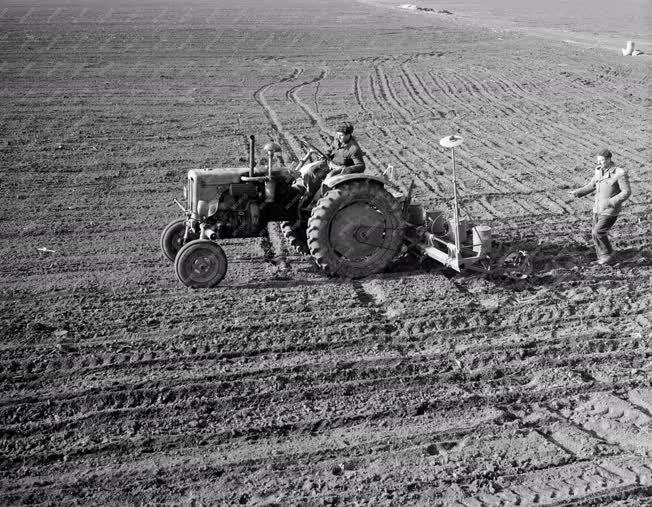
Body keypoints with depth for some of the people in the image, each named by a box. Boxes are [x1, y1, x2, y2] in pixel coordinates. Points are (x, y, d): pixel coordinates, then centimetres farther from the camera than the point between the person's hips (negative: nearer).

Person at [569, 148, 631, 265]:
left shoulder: (620, 173, -15)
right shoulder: (599, 170, 5)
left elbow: (627, 192, -15)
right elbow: (591, 186, 16)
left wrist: (611, 202, -26)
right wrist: (577, 192, 1)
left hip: (610, 210, -7)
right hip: (598, 209, 7)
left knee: (598, 232, -15)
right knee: (595, 234, 8)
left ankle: (608, 254, 5)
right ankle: (603, 259, 23)